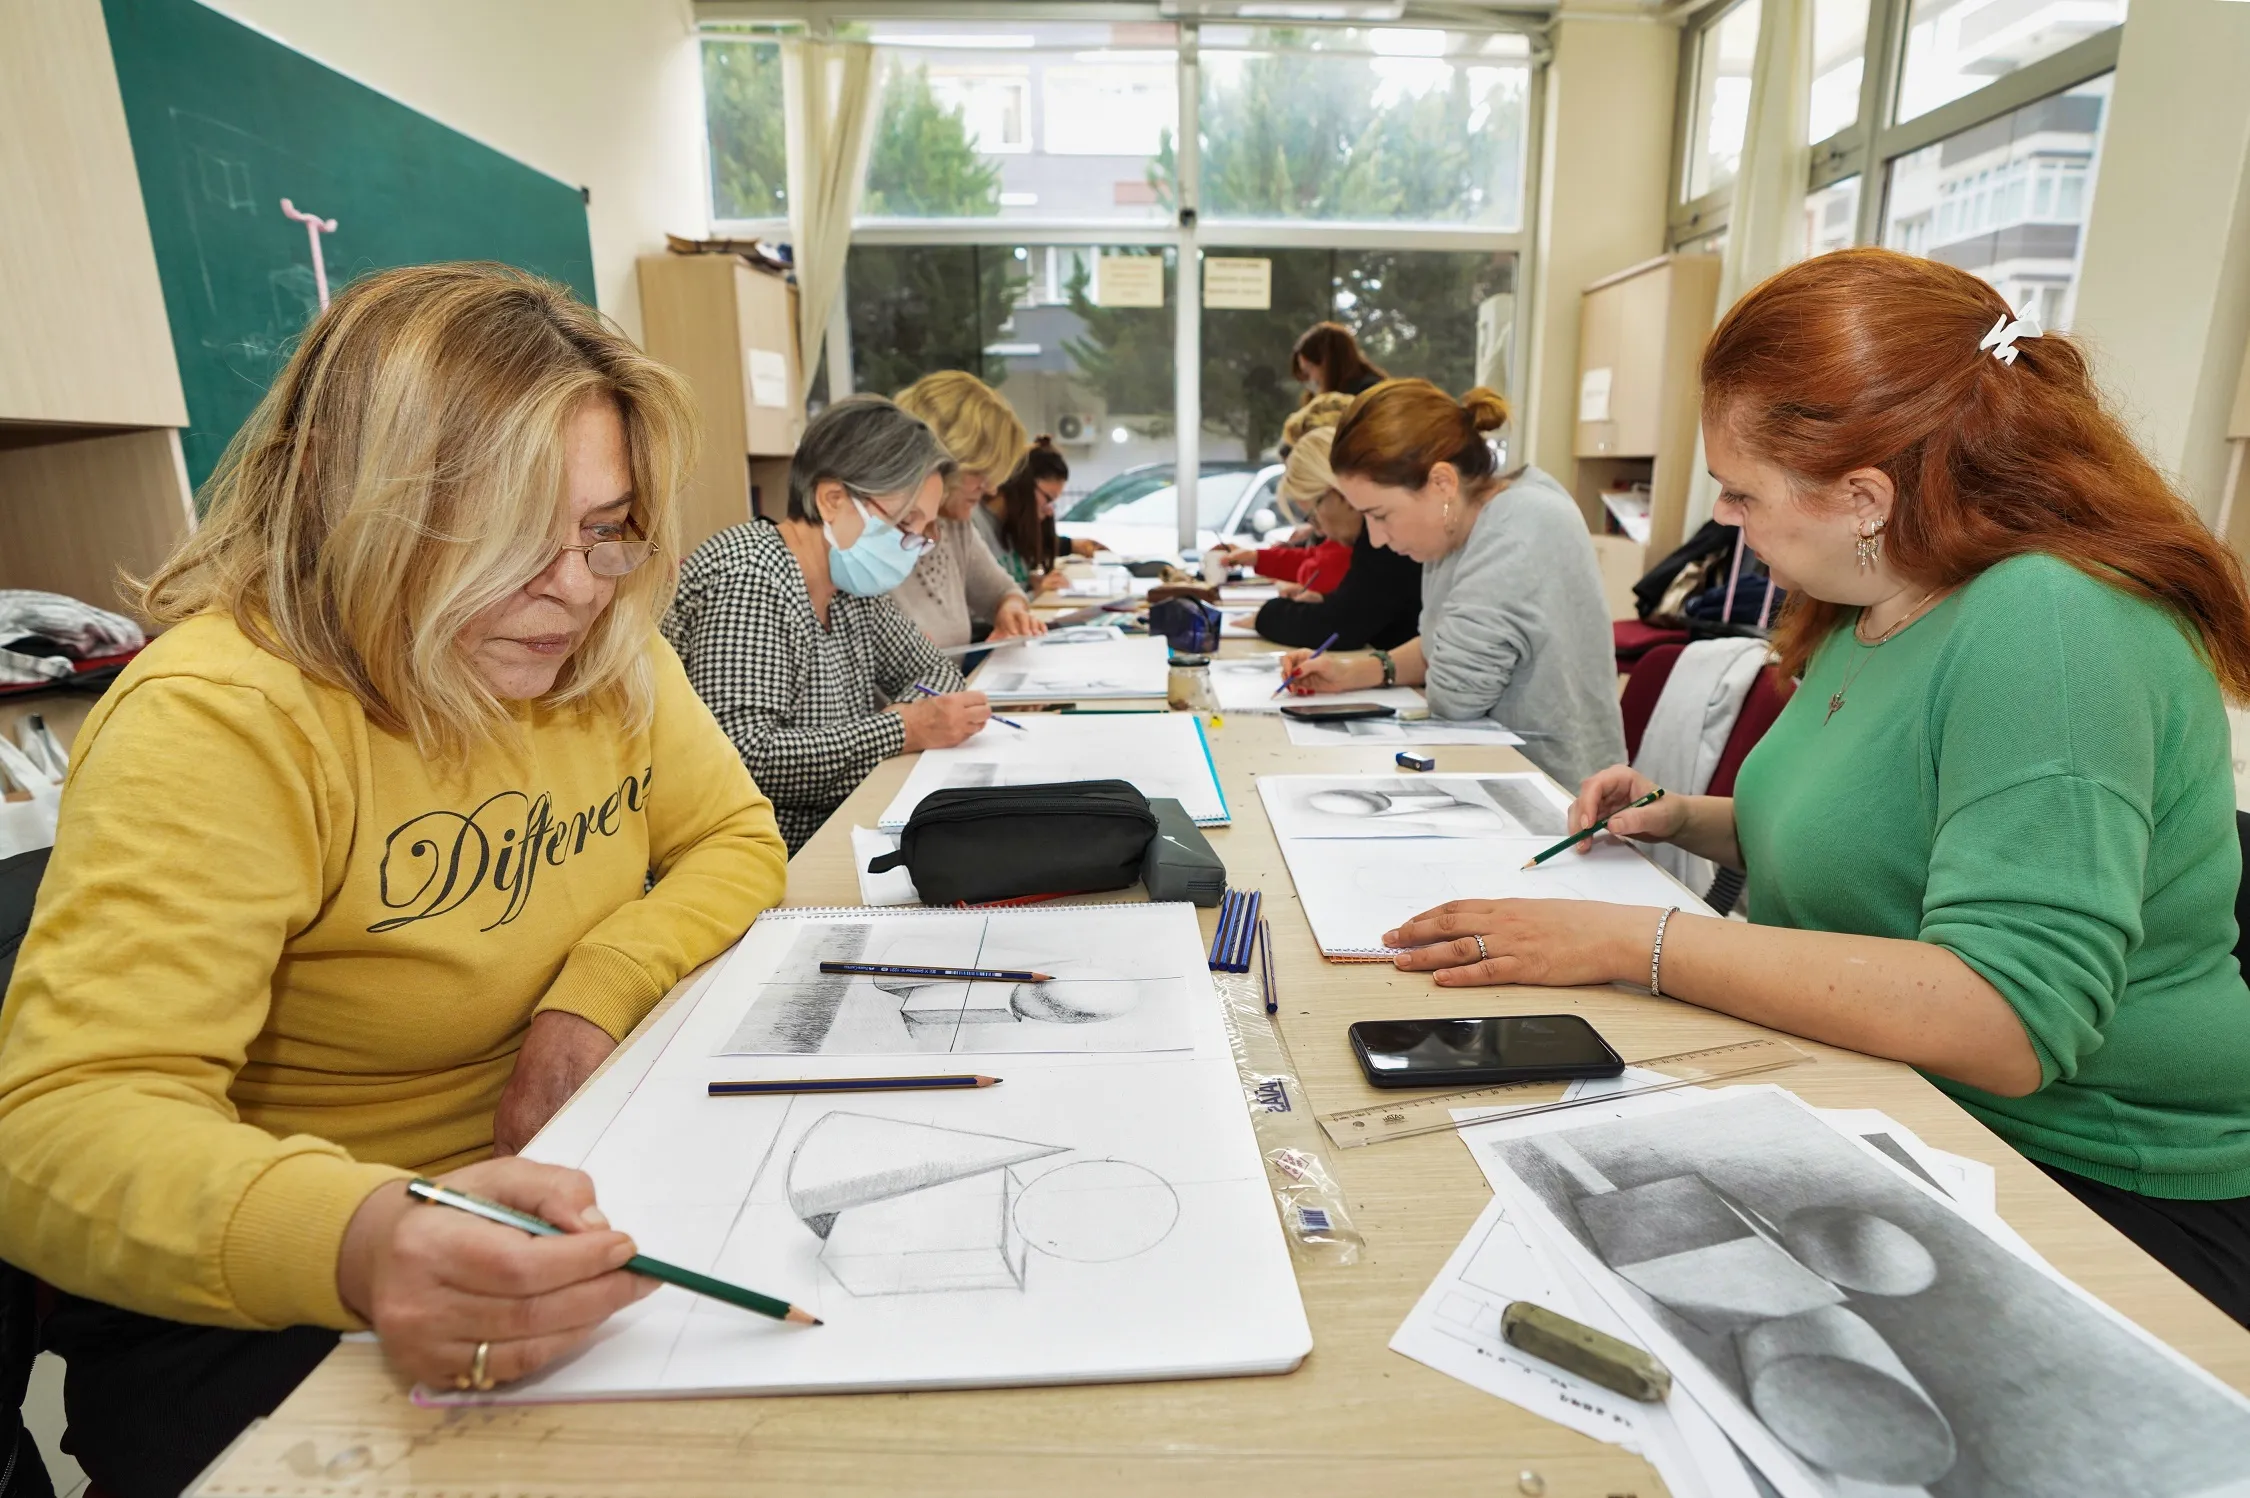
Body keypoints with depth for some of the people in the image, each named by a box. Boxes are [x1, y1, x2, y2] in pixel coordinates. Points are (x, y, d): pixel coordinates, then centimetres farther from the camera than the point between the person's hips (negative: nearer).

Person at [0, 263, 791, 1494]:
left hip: (558, 1201, 5)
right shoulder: (218, 722, -21)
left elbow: (735, 839, 2)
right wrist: (357, 1241, -47)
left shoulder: (597, 649, -3)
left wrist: (600, 990, -17)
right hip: (264, 1321, -4)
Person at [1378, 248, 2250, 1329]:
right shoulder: (1878, 611, 6)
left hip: (2095, 1198, -7)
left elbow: (2008, 1020, -32)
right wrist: (1694, 823, 2)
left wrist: (1629, 943, -31)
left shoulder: (2049, 628, -24)